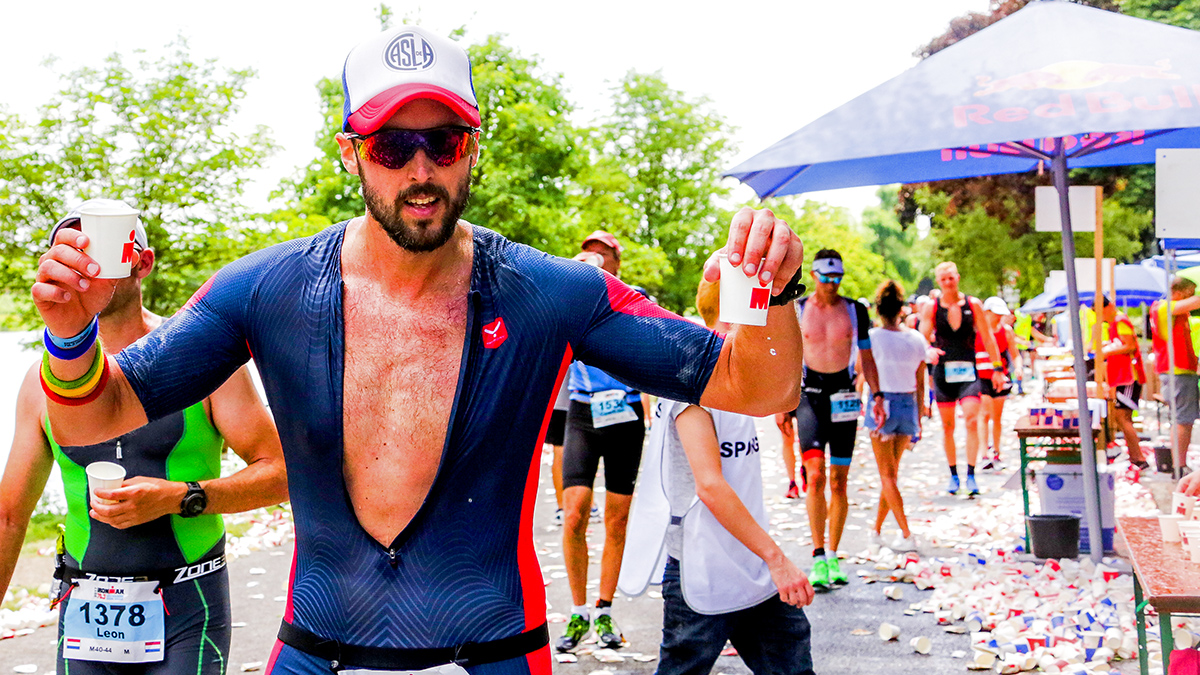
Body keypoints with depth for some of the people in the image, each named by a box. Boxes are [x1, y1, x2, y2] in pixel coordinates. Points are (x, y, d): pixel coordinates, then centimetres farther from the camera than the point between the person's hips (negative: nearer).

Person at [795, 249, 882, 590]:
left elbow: (867, 357, 14)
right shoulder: (796, 311, 3)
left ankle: (833, 558, 14)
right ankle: (818, 557, -13)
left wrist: (877, 396, 5)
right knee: (815, 475, -16)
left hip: (844, 396, 2)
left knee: (839, 482, 5)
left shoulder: (855, 311, 7)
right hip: (809, 395, -2)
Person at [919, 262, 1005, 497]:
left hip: (968, 372, -1)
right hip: (943, 372, 1)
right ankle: (953, 475, 19)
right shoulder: (932, 308, 2)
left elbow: (987, 338, 7)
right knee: (947, 426, 6)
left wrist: (997, 369, 5)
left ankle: (970, 476, -14)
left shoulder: (973, 305, 3)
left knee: (972, 421, -16)